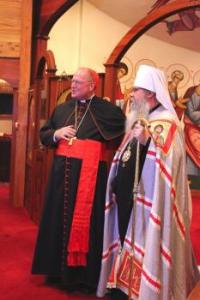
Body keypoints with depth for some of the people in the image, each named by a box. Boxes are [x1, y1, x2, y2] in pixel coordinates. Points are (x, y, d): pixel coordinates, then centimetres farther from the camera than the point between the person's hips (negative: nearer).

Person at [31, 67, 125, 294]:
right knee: (59, 218, 10)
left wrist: (105, 144, -11)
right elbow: (43, 134, 17)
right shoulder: (61, 109, 13)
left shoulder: (107, 110, -1)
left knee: (86, 221, 1)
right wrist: (56, 134, -3)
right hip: (62, 173, 5)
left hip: (90, 175, -5)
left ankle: (84, 275, 13)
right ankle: (58, 269, 24)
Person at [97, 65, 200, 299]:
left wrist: (147, 141, -39)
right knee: (126, 242, 15)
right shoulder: (140, 120, 17)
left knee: (143, 248, -3)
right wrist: (116, 186, 18)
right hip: (127, 197, 9)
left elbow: (166, 160, -25)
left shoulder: (167, 123, -11)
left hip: (146, 201, -9)